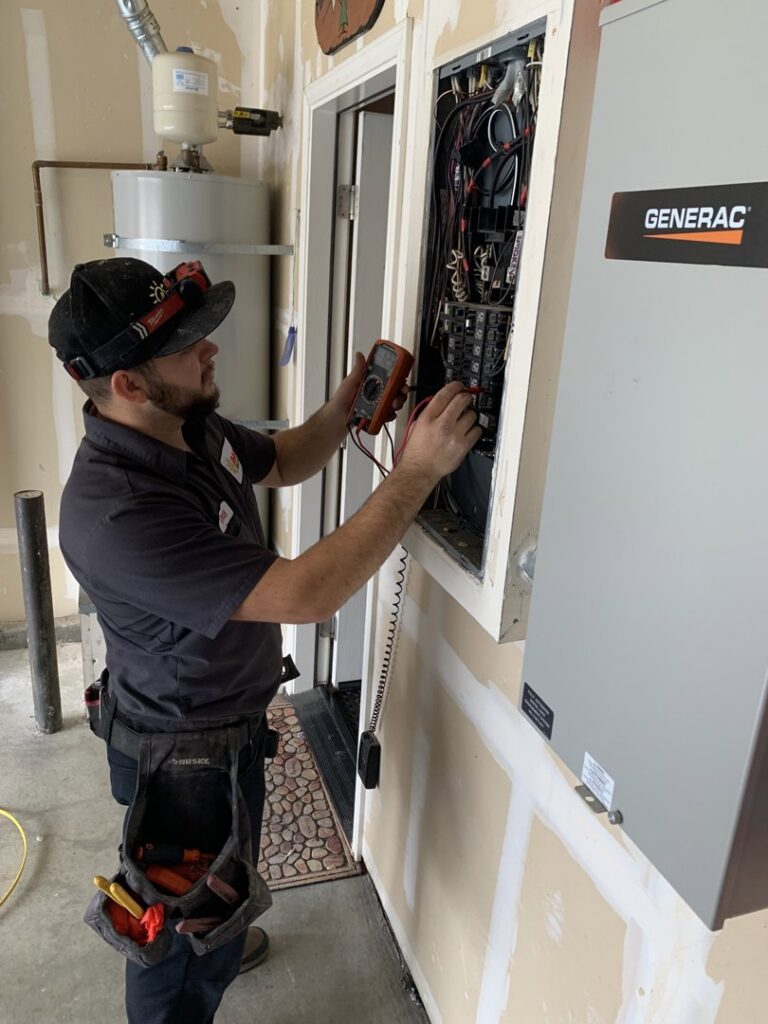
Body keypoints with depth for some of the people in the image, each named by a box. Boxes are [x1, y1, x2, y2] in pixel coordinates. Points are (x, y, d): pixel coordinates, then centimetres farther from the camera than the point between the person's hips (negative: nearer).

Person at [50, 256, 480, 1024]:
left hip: (227, 712, 9)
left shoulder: (190, 424, -10)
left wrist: (344, 407, -12)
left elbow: (284, 463, 8)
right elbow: (304, 595, -40)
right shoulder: (116, 513, -39)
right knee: (184, 933, 18)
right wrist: (418, 470, -37)